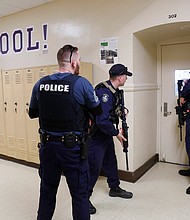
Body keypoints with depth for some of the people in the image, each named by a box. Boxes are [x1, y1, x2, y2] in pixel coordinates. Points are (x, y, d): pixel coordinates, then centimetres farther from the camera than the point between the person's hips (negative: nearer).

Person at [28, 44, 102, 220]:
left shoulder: (40, 84, 0)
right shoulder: (81, 83, -14)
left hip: (47, 146, 5)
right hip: (72, 148, -5)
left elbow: (32, 113, 11)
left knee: (47, 191, 23)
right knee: (80, 194, 11)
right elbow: (97, 111, -3)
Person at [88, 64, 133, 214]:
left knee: (110, 161, 21)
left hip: (106, 134, 10)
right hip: (96, 135, -10)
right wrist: (116, 133, -19)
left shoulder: (114, 91, 5)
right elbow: (102, 121, -32)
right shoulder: (104, 93, -27)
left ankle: (115, 188, 41)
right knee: (94, 167, -2)